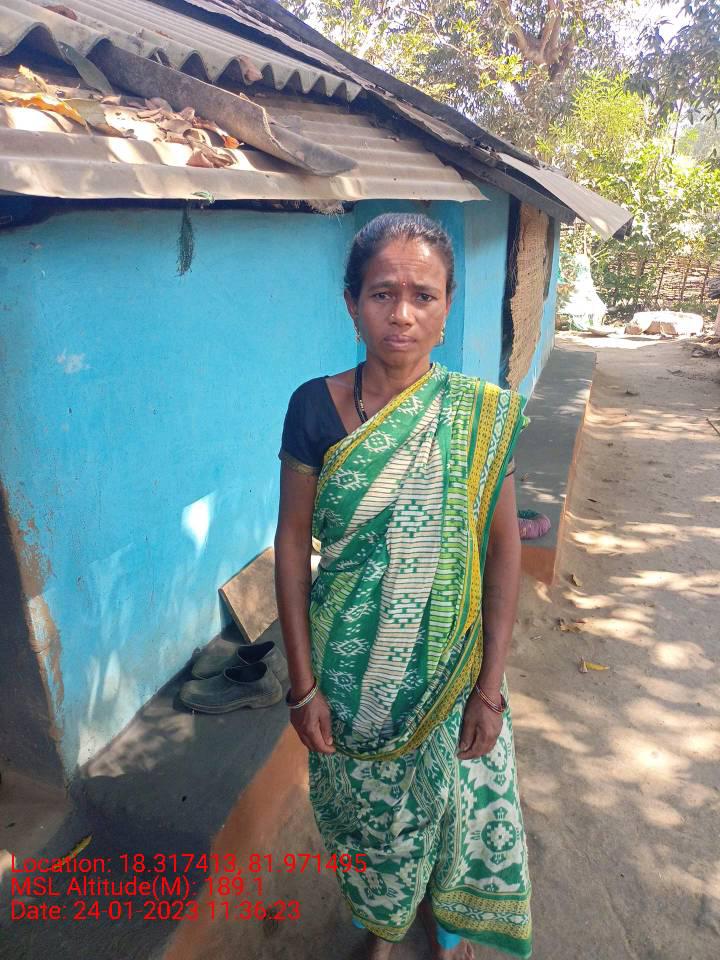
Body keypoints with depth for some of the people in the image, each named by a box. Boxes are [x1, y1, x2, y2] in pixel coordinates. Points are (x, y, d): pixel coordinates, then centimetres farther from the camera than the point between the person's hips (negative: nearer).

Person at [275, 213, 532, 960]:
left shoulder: (479, 414, -11)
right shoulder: (314, 407, -12)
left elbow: (503, 550, -8)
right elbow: (292, 544, -8)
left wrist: (490, 685, -9)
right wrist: (303, 683, -7)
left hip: (447, 665, 0)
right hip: (348, 665, 1)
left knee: (450, 799, 21)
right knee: (366, 804, 21)